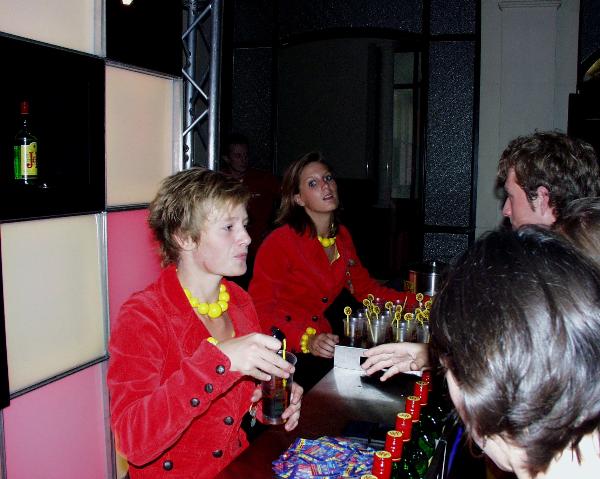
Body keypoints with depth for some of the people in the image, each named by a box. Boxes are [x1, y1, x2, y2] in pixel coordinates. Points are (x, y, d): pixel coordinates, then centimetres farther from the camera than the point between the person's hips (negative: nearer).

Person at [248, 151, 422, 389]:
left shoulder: (342, 236, 9)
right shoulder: (280, 241, -14)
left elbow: (365, 287, 14)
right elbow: (260, 307, -16)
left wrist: (419, 303, 2)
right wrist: (307, 340, -29)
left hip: (322, 339, 7)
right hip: (280, 349, -7)